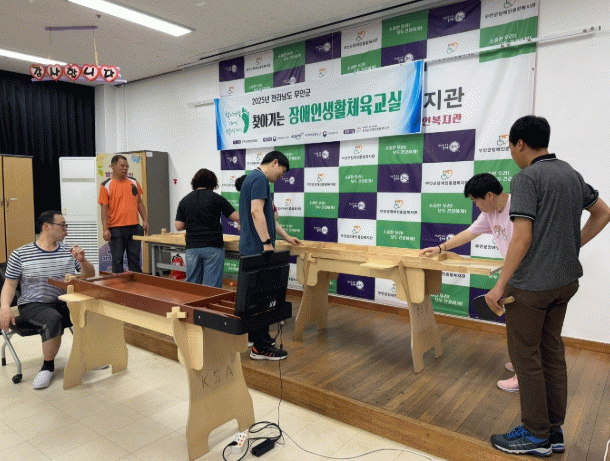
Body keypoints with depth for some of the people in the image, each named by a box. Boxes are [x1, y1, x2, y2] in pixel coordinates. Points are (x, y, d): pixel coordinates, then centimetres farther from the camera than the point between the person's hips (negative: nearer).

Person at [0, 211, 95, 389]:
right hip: (33, 305, -3)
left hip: (64, 303, 3)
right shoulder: (20, 255, 0)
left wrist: (82, 261, -10)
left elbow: (90, 276, 11)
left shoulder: (69, 252, 8)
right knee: (54, 319, -35)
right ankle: (48, 366, -9)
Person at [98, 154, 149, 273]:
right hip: (116, 229, -3)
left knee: (135, 258, 8)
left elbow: (139, 202, 16)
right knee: (117, 260, 5)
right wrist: (105, 229, -10)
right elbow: (104, 209, -5)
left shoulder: (134, 183, 10)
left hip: (134, 227, 3)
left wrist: (145, 220, 9)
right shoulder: (106, 186, -2)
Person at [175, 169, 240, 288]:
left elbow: (179, 226, 5)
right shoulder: (216, 198, -2)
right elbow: (236, 217, -3)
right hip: (213, 246, -3)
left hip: (192, 247, 4)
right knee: (212, 286, 2)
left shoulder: (184, 201, 8)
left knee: (191, 285, 13)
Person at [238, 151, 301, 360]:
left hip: (250, 248, 11)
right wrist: (267, 243, -23)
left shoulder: (253, 178, 20)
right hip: (258, 249, -11)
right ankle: (261, 348, 2)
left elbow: (267, 216, 24)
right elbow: (256, 211, -24)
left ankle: (255, 336, 29)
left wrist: (287, 237, 26)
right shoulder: (260, 179, -12)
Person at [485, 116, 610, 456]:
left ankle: (536, 436, 18)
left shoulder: (527, 178, -16)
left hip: (531, 284, -8)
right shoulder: (572, 174, 10)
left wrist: (500, 285, -19)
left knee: (526, 357, 5)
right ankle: (554, 432, 27)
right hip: (565, 281, 9)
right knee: (552, 353, 16)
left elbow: (522, 238, -23)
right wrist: (573, 245, 16)